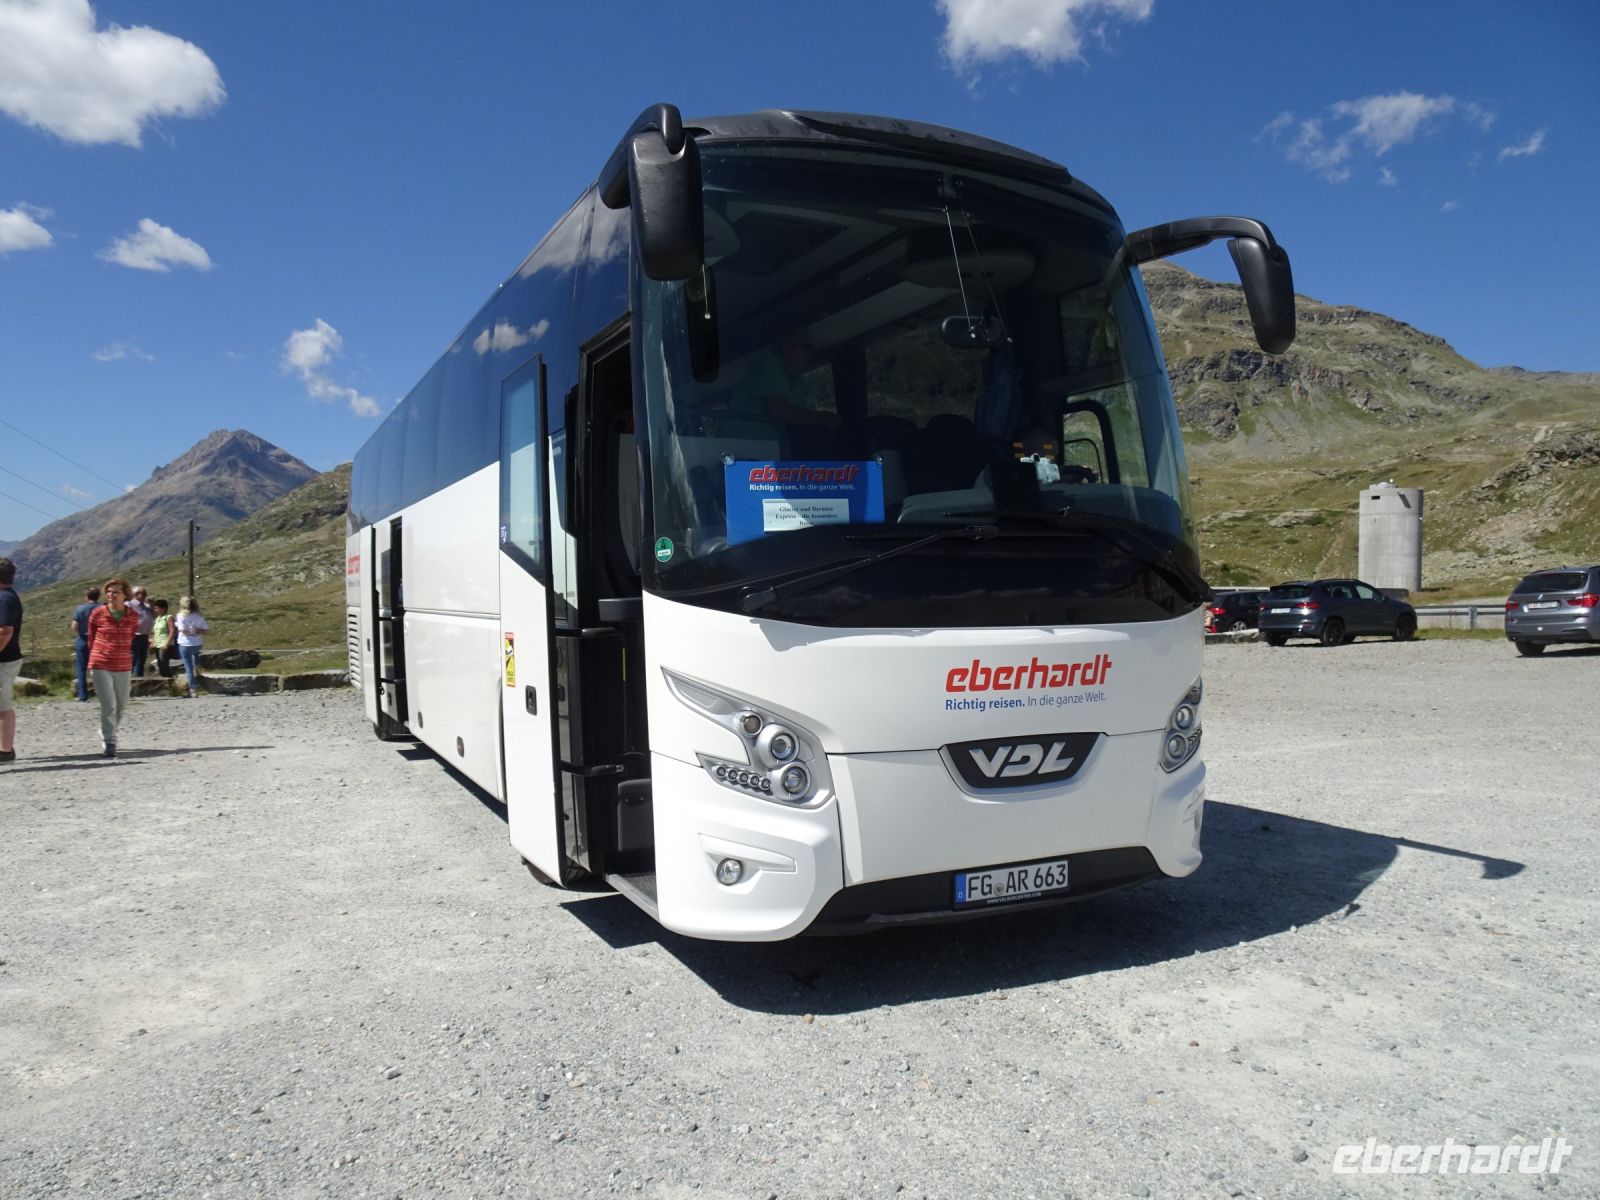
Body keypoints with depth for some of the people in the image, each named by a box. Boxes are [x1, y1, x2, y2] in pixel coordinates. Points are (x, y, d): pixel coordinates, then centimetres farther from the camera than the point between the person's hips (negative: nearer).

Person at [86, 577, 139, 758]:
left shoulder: (132, 616, 0)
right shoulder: (98, 614, -5)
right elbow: (91, 638, 9)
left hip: (124, 667, 3)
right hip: (101, 666, -3)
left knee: (121, 707, 12)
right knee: (108, 706, -10)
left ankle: (107, 735, 36)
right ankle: (109, 743, -4)